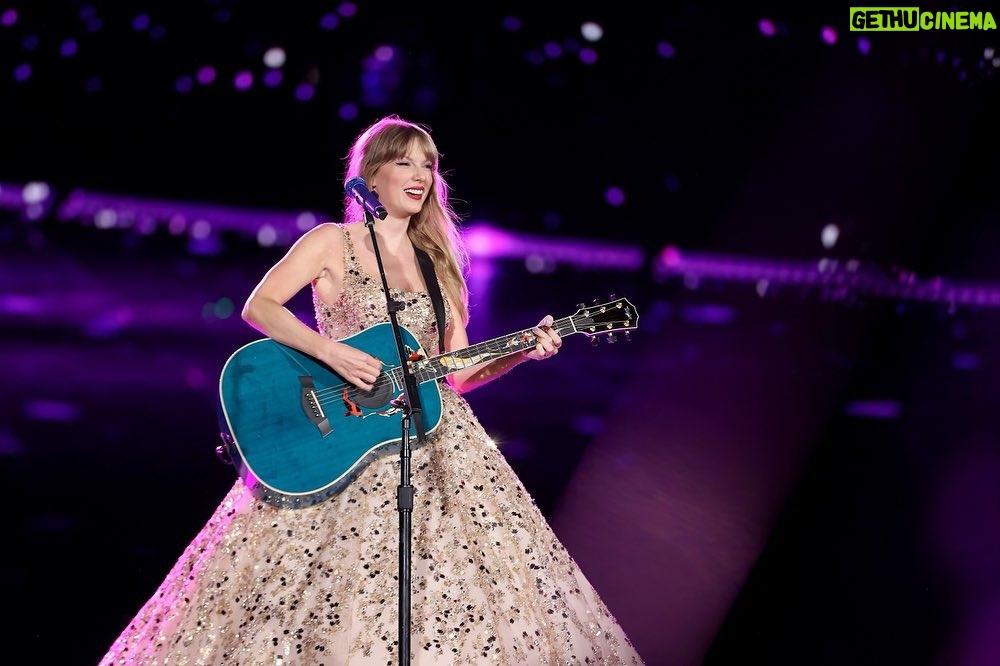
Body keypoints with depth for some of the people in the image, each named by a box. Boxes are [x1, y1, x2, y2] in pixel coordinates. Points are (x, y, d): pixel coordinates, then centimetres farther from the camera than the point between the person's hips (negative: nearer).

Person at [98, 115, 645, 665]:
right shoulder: (333, 242, 4)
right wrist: (329, 351, -20)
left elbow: (460, 372, 13)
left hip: (435, 444, 4)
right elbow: (258, 306, -8)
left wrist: (523, 352, -3)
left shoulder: (436, 263, 16)